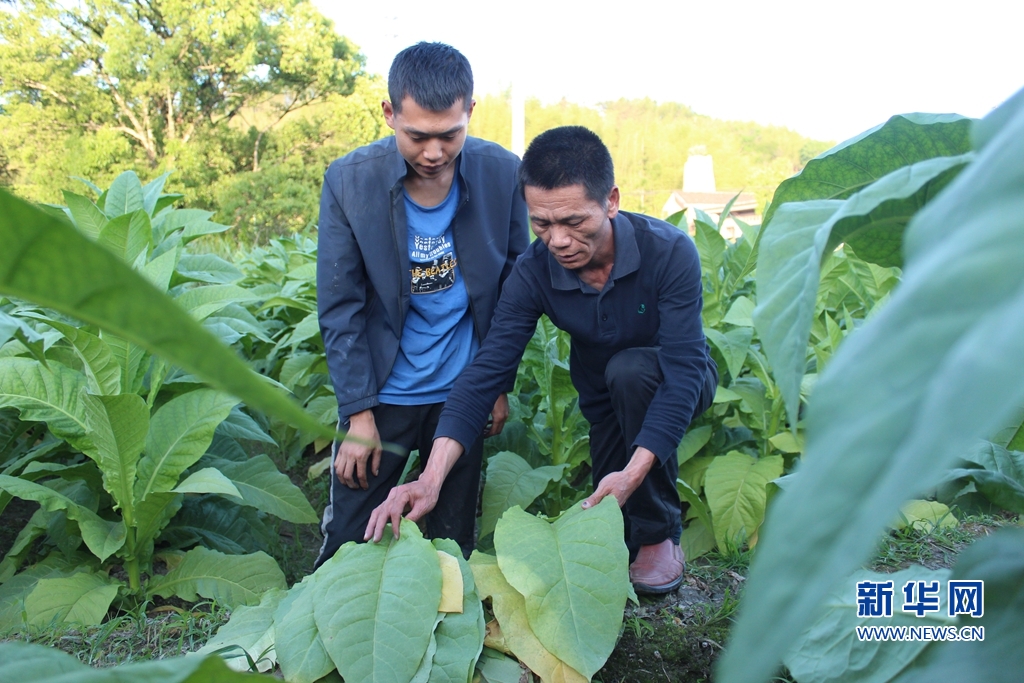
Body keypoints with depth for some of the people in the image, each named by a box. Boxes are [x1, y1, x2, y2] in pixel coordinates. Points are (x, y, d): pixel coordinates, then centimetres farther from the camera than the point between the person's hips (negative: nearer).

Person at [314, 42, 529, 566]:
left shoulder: (503, 174, -8)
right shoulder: (348, 180, -12)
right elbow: (338, 307, -8)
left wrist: (501, 384, 3)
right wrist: (358, 413, -10)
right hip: (382, 393, -1)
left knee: (453, 542, 11)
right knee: (349, 542, 6)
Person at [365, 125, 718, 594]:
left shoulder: (668, 252, -30)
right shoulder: (534, 273, -23)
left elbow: (683, 368, -33)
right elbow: (487, 370, -28)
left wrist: (634, 471, -46)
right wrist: (432, 477, -40)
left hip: (670, 387, -2)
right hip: (607, 402, 3)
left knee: (628, 369, -35)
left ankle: (662, 536, -15)